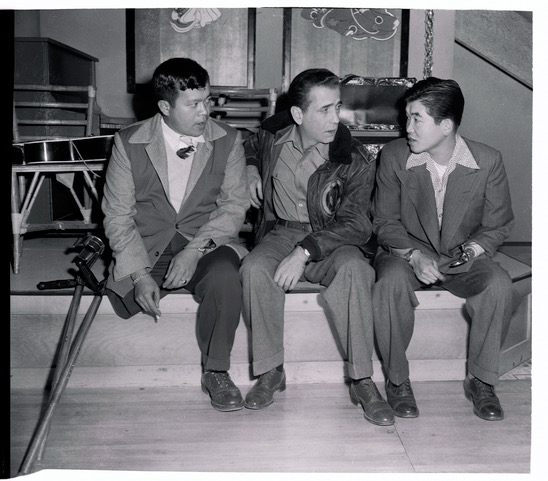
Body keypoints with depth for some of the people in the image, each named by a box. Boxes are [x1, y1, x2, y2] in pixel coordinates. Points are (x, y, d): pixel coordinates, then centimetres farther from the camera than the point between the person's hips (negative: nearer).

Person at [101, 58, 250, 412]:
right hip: (147, 247, 1)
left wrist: (195, 250, -19)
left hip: (207, 243, -1)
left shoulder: (228, 141, -1)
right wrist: (139, 275, -17)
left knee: (225, 277, -32)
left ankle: (216, 372, -11)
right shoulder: (129, 143, -3)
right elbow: (118, 216, -3)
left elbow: (234, 206, -2)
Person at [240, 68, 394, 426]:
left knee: (354, 268, -36)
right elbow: (252, 147, 30)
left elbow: (356, 224, -17)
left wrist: (305, 251, -30)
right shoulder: (273, 136, 2)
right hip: (281, 232, 2)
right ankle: (271, 371, -16)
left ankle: (362, 380, -26)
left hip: (330, 240, -2)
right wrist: (252, 169, 6)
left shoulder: (355, 160, -9)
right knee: (254, 269, -32)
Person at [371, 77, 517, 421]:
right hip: (407, 253, 0)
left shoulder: (488, 161, -10)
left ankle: (481, 380, -6)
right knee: (391, 281, -34)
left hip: (463, 259, 1)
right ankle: (397, 380, -13)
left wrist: (472, 250, -18)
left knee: (500, 286, -29)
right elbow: (385, 221, -3)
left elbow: (498, 225, 2)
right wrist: (415, 255, -20)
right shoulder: (394, 156, -10)